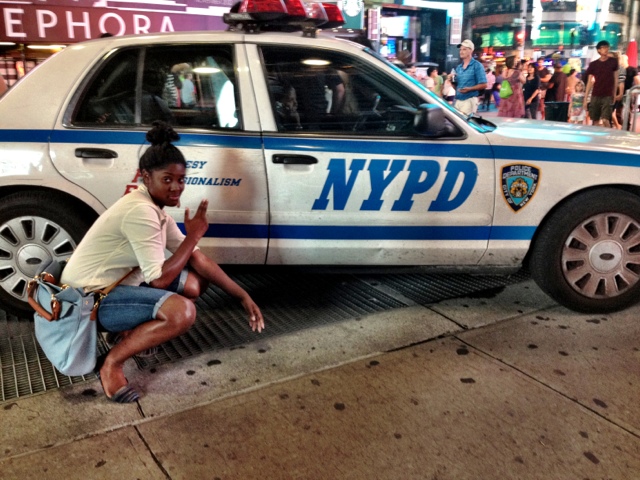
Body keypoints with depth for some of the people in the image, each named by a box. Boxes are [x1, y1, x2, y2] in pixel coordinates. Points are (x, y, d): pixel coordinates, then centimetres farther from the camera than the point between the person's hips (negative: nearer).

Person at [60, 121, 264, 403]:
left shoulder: (157, 210, 5)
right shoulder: (140, 211, -25)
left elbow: (198, 258, 3)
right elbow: (159, 279, -25)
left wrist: (243, 297, -1)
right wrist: (193, 235, -17)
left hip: (116, 285, 9)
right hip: (88, 299, -9)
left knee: (195, 283, 5)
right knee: (182, 312, -29)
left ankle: (135, 331, 11)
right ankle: (111, 364, -9)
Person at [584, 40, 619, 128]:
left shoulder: (613, 62, 3)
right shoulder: (593, 64, 5)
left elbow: (615, 79, 7)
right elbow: (589, 82, 6)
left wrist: (614, 94, 4)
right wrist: (585, 98, 2)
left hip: (608, 96, -2)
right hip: (595, 96, 2)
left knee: (605, 120, -13)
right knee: (595, 121, 5)